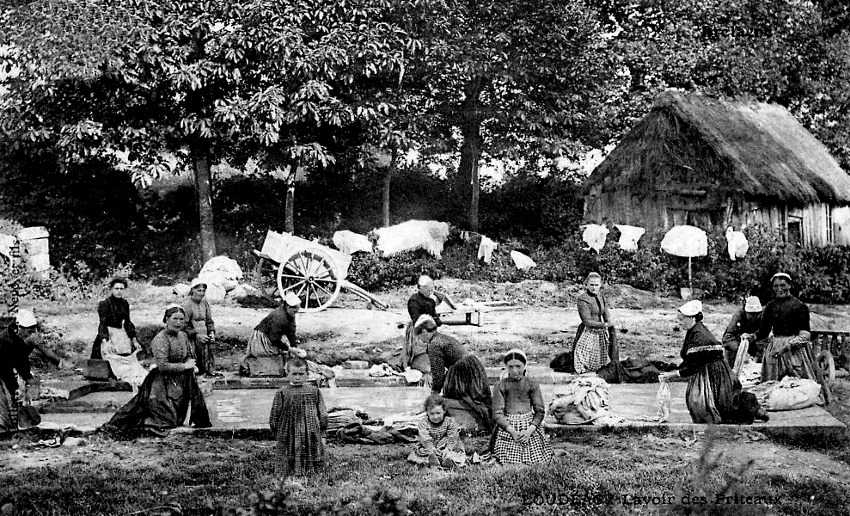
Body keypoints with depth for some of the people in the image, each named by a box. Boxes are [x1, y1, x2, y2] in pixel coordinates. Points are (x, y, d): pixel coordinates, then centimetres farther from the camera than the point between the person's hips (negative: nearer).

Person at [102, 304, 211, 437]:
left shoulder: (182, 336, 7)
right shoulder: (160, 339, -18)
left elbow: (190, 355, 22)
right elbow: (162, 366, -26)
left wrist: (191, 365, -1)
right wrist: (184, 366, -19)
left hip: (180, 381, 8)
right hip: (163, 382, -8)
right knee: (165, 420, -8)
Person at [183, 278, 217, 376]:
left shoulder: (205, 302, 10)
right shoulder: (187, 304, -9)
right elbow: (184, 325, -11)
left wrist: (211, 332, 2)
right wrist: (197, 335, -16)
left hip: (204, 339, 6)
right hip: (192, 340, -6)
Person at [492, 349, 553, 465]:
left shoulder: (532, 385, 7)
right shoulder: (500, 387, 3)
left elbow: (540, 411, 5)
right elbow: (497, 414, -1)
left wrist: (529, 430, -12)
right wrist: (512, 431, -15)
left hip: (530, 426, 1)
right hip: (507, 427, -1)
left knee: (537, 462, -12)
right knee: (509, 463, -15)